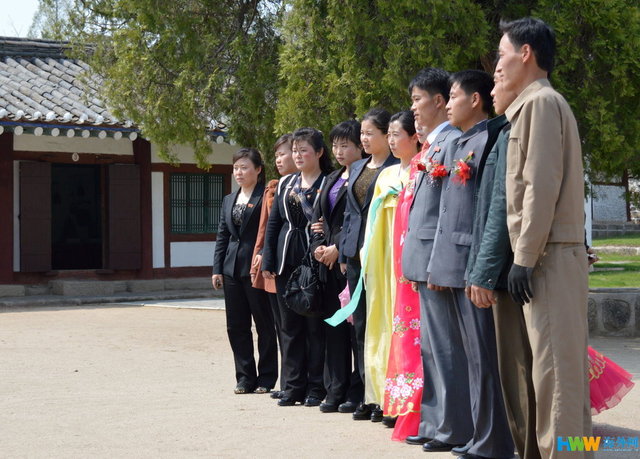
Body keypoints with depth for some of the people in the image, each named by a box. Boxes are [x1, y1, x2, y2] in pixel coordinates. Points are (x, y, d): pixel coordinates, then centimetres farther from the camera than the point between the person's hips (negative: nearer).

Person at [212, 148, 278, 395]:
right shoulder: (229, 200, 16)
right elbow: (222, 235, 16)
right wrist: (217, 268, 9)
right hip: (232, 269, 7)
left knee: (264, 325, 1)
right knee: (236, 326, 7)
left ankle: (266, 378, 9)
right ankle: (245, 377, 15)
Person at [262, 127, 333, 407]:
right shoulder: (285, 184, 13)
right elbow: (273, 223, 14)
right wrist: (267, 261, 7)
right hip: (287, 263, 5)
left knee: (315, 326, 0)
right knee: (290, 326, 7)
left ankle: (316, 388, 6)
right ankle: (293, 387, 13)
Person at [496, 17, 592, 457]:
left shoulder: (540, 101, -10)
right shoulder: (536, 103, 18)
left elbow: (542, 186, -17)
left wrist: (524, 257, -18)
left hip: (548, 255, -9)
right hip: (551, 253, 9)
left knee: (554, 363, -8)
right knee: (562, 362, 10)